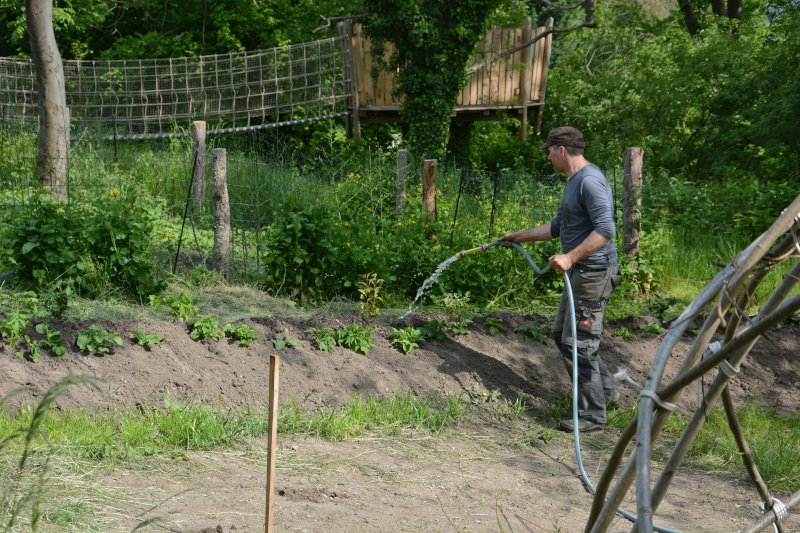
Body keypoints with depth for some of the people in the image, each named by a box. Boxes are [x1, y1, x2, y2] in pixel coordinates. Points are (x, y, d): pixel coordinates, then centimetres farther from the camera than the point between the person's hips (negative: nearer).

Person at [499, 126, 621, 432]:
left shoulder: (590, 181, -17)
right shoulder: (574, 182, 17)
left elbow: (605, 229, -28)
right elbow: (558, 227, 30)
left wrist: (570, 257, -33)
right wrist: (519, 237, 36)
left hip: (594, 273, -11)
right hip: (580, 273, 11)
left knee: (578, 343, -7)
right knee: (563, 335, 18)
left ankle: (593, 413, 1)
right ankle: (606, 390, 26)